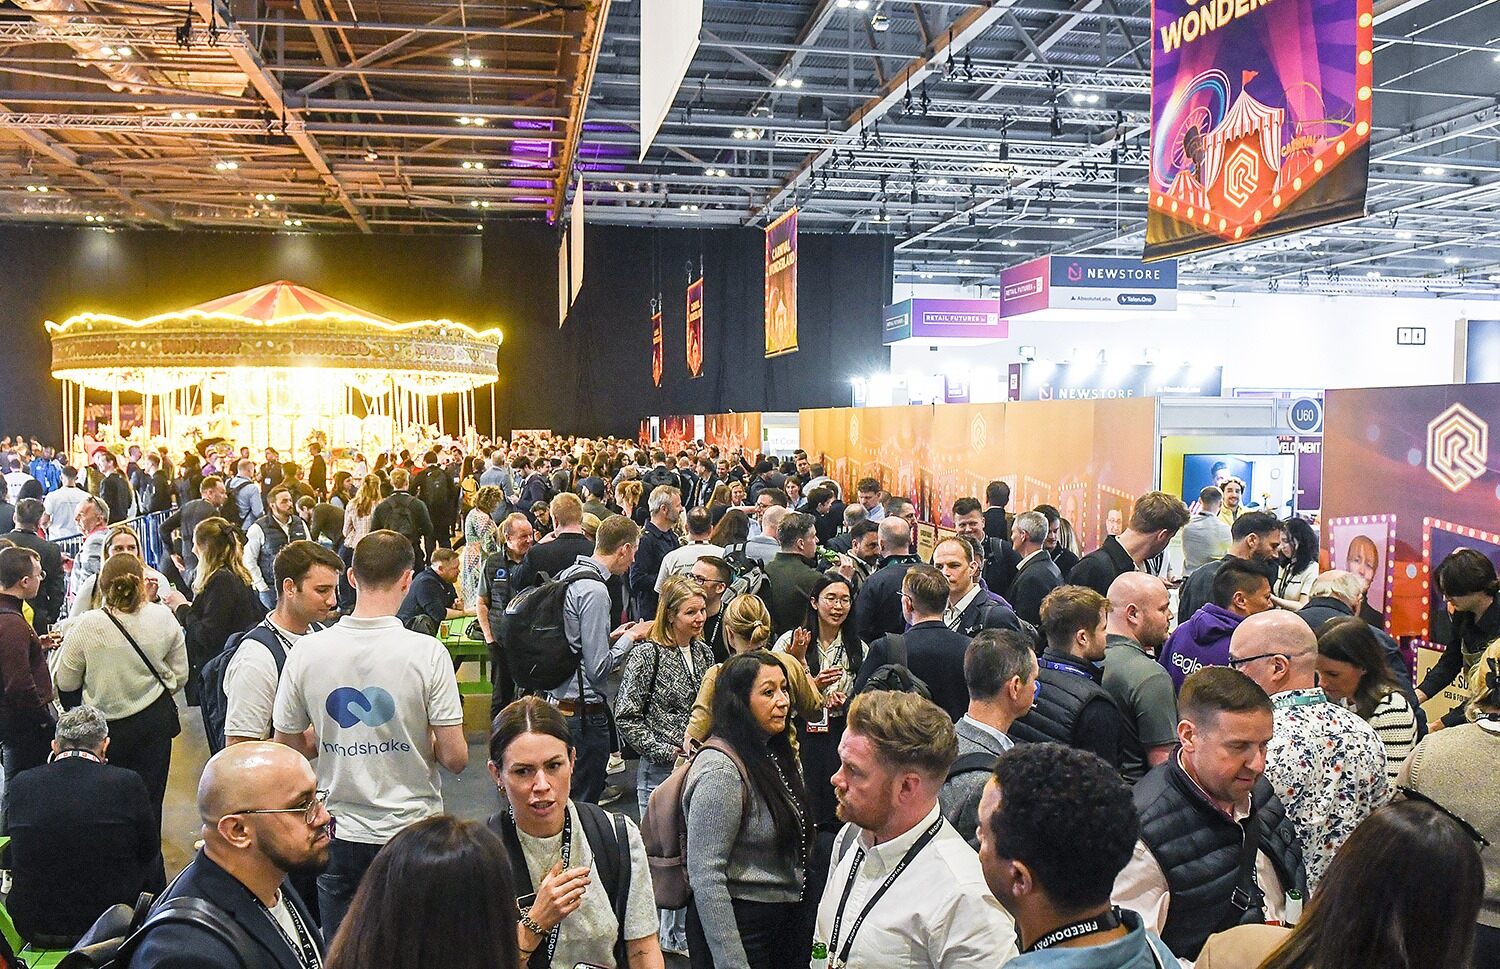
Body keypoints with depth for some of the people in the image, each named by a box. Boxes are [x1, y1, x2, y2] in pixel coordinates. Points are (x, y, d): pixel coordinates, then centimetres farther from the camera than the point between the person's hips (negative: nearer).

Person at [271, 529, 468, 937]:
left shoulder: (307, 651, -8)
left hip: (340, 837, 2)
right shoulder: (427, 652, -16)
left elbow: (287, 747, 2)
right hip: (412, 832, -2)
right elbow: (455, 758, -15)